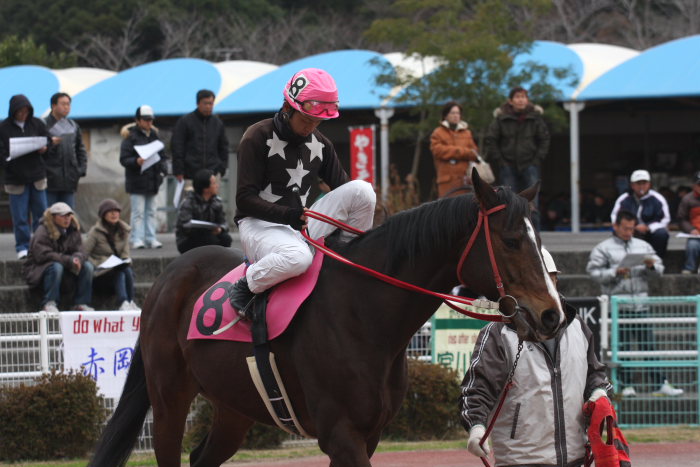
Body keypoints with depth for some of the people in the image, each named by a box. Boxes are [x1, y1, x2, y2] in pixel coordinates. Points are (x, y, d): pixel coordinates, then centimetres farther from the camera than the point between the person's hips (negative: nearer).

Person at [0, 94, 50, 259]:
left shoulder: (37, 124, 5)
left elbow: (48, 142, 11)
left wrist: (44, 148, -10)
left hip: (37, 176, 3)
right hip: (16, 177, -3)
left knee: (41, 214, 7)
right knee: (20, 217, 0)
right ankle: (22, 248, 9)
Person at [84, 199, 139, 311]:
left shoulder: (123, 231, 11)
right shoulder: (95, 232, -4)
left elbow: (125, 254, 13)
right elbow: (84, 254, -8)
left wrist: (125, 262, -10)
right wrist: (98, 265, -22)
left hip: (118, 267, 5)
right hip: (99, 273, -4)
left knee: (128, 271, -30)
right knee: (120, 273, -33)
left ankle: (130, 302, -35)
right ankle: (123, 304, -49)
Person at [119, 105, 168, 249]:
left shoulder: (154, 136, 14)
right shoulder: (131, 137, -5)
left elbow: (162, 156, 21)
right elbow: (123, 159, -10)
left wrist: (163, 169, 4)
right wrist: (136, 162, -27)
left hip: (152, 181, 6)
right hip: (137, 182, -6)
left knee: (151, 211, 8)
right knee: (138, 212, -6)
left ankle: (151, 239, 11)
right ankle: (137, 239, -4)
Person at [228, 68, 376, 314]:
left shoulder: (320, 143, 11)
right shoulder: (258, 138, -9)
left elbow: (342, 185, 12)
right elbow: (245, 199, -15)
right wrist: (286, 215, -29)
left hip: (302, 224, 6)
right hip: (260, 224, -6)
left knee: (362, 189, -12)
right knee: (297, 257, -42)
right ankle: (247, 286, -15)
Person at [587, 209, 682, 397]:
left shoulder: (643, 246, 15)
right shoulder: (603, 248, 4)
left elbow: (659, 270, 16)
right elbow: (594, 272, -5)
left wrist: (651, 266, -6)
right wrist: (615, 272, -18)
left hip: (640, 303, 3)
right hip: (618, 303, -3)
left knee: (648, 344, 2)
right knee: (622, 346, 0)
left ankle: (659, 384, 1)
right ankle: (627, 385, 6)